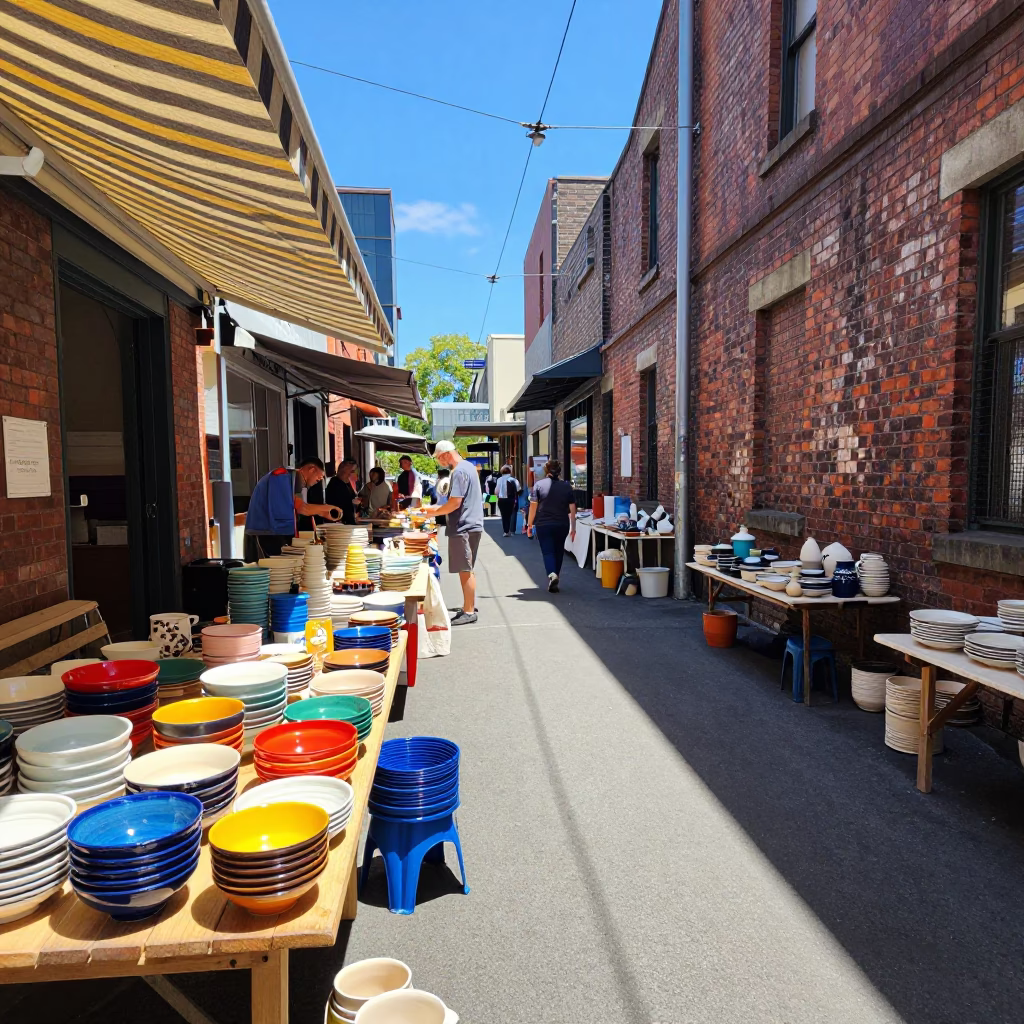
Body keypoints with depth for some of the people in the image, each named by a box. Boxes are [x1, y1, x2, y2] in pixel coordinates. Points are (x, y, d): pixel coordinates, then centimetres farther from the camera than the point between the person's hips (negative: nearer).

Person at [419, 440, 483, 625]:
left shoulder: (459, 472, -16)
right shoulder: (468, 467, 16)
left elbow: (454, 503, -21)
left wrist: (433, 511, -7)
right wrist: (436, 508, 15)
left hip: (463, 527, -10)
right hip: (471, 525, 10)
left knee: (465, 570, -4)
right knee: (466, 570, 16)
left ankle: (469, 612, 1)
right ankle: (469, 606, 24)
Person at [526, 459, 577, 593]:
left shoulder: (538, 485, -4)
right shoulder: (567, 487, 2)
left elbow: (533, 506, -5)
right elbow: (572, 509, 3)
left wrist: (530, 524, 5)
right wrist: (573, 528, 10)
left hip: (543, 525, -2)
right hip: (562, 525, 2)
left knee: (548, 552, 1)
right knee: (558, 552, 15)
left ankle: (552, 574, -24)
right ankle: (555, 579, 24)